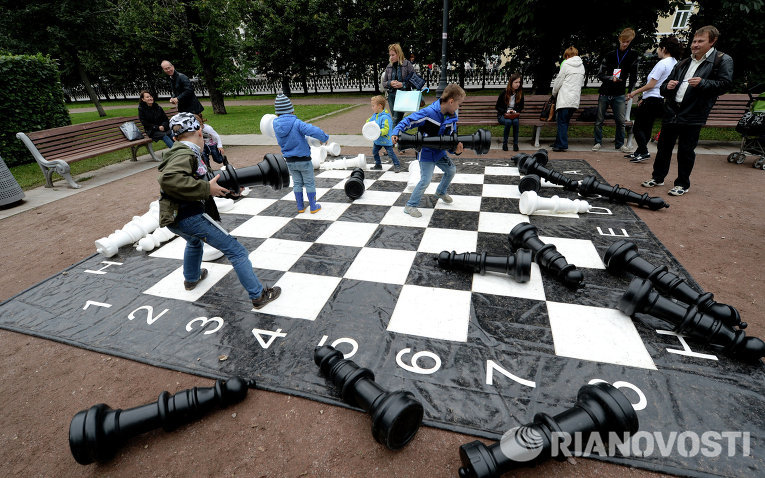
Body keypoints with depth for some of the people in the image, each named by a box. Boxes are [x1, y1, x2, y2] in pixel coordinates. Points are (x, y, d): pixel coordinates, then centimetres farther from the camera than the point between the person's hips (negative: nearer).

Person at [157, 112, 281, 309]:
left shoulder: (181, 153, 15)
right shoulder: (185, 154, -15)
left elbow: (198, 184, 19)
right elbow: (168, 179, -33)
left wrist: (228, 188, 14)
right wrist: (207, 188, -28)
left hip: (176, 219, 10)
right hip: (190, 217, -10)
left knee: (194, 242, 41)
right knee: (236, 252, -5)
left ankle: (191, 278, 61)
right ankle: (258, 295, -2)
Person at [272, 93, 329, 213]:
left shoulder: (276, 124, -4)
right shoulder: (296, 123, -22)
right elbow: (313, 131, -31)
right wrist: (324, 138, -16)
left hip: (289, 161, 5)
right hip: (303, 160, -5)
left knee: (297, 183, 18)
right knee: (309, 183, 10)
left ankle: (300, 207, 26)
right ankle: (313, 207, 18)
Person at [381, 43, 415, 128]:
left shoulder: (407, 64, -2)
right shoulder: (389, 66, 11)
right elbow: (383, 83, 13)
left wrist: (402, 84, -17)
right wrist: (390, 83, -8)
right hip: (391, 95, 5)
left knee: (396, 118, -15)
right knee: (394, 117, 8)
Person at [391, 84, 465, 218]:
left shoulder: (452, 117, -3)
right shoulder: (428, 113, -25)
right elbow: (407, 121, -20)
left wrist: (456, 149, -22)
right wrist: (396, 132, -35)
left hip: (440, 151, 8)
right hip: (426, 153, -8)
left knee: (451, 170, 20)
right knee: (425, 180, -14)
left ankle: (441, 192, 46)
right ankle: (410, 206, 3)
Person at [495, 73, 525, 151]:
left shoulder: (520, 93, 3)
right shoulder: (503, 93, -6)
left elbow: (521, 107, 12)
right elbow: (497, 107, 0)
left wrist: (515, 111, -10)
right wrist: (506, 111, -14)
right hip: (502, 115, -2)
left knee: (516, 121, -33)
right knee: (508, 121, -36)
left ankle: (515, 143, -23)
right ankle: (504, 143, -22)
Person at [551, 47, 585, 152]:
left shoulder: (566, 64, -3)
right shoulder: (582, 66, 16)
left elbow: (558, 81, 0)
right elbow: (582, 83, 19)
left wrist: (554, 93, 15)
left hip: (565, 99, -7)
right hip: (575, 99, 7)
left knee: (562, 122, -6)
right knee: (565, 122, 12)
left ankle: (562, 145, -9)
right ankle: (558, 143, 16)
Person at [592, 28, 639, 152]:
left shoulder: (633, 57, 6)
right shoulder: (609, 55, 3)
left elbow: (633, 77, 7)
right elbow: (600, 74, 3)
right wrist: (611, 78, -15)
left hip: (619, 95, 1)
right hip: (605, 93, 0)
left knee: (621, 121, -2)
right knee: (599, 120, 1)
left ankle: (620, 143, 10)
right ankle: (598, 142, 14)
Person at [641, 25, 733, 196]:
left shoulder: (723, 60, 4)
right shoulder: (683, 64, 20)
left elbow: (725, 84, -4)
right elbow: (663, 88, 22)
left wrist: (702, 83, -18)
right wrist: (667, 86, -1)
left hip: (693, 115, -5)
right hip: (672, 112, 5)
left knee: (686, 150, -1)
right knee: (664, 147, 9)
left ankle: (683, 184, 10)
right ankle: (658, 177, 21)